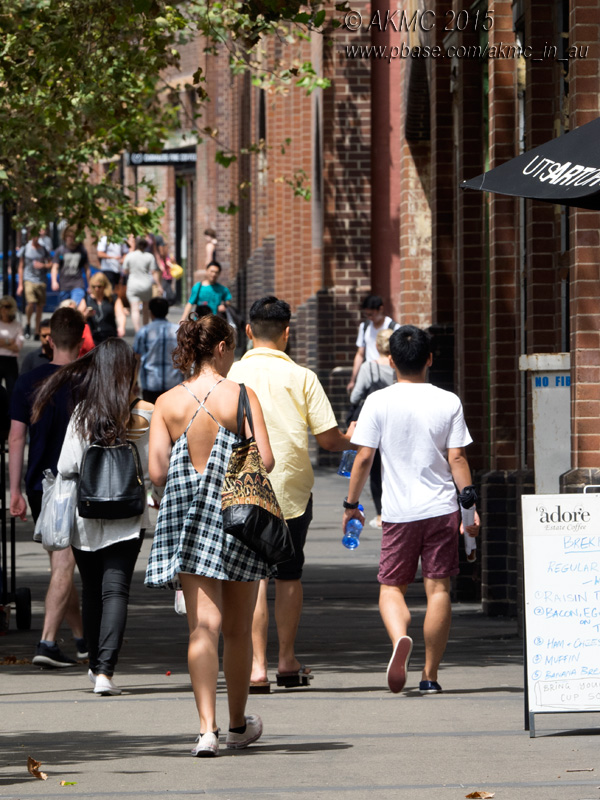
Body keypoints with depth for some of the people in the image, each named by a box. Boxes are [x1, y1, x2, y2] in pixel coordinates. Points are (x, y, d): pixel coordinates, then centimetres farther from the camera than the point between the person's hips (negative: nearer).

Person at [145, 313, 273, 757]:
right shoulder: (242, 396, -7)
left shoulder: (167, 403, 0)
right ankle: (238, 725, 27)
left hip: (186, 517, 1)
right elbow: (265, 460, -13)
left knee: (203, 625, -1)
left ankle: (208, 728, -15)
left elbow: (157, 472, -2)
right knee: (238, 629, 13)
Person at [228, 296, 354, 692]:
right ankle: (288, 662, 25)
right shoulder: (302, 377, -5)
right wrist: (350, 440, 18)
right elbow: (328, 437, -4)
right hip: (292, 488, 1)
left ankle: (257, 665, -10)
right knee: (289, 575, 15)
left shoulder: (232, 376, -3)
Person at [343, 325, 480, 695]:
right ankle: (430, 675, 6)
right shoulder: (449, 402, -1)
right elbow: (457, 458, -3)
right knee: (438, 588, 5)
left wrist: (351, 504, 7)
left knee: (391, 586, 10)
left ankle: (400, 638, -21)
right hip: (441, 508, 1)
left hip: (398, 511, -1)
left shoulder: (378, 402, -4)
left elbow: (363, 458, -4)